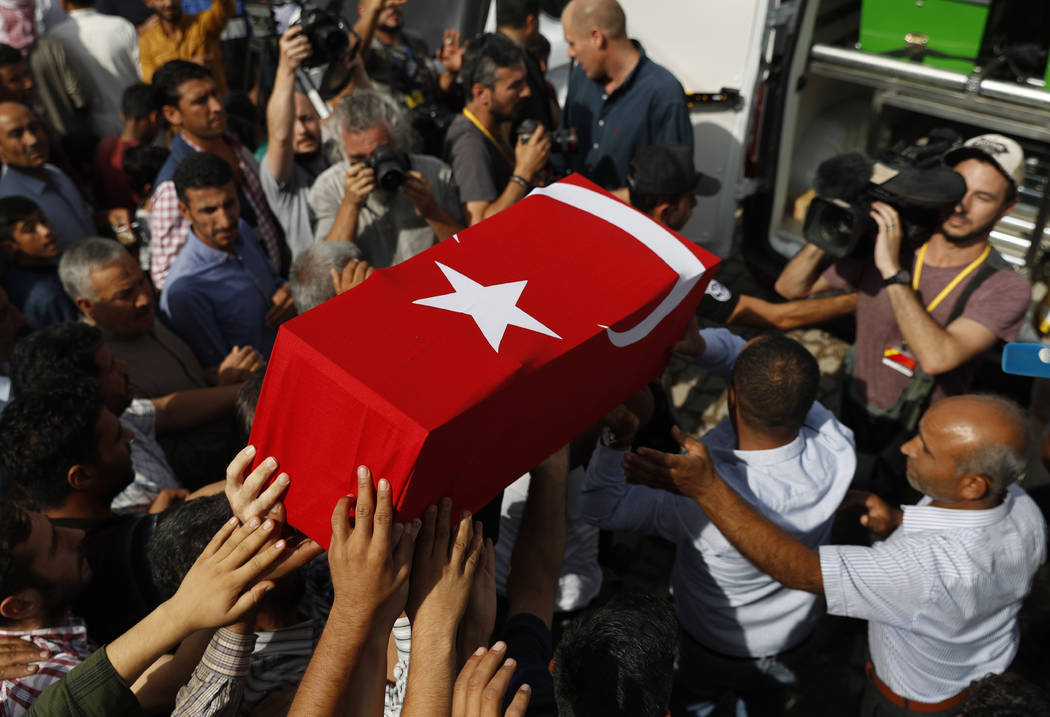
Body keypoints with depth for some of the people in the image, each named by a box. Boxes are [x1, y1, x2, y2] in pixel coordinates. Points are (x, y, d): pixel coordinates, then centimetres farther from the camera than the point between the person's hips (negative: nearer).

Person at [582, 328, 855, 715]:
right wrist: (701, 343, -34)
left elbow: (602, 507, -30)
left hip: (711, 652, -3)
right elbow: (773, 376, -20)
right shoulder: (837, 451, -34)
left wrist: (619, 436, -44)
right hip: (793, 638, 3)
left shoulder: (705, 501, -44)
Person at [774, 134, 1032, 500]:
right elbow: (789, 288, -5)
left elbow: (938, 357, -35)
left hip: (918, 441, -3)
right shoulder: (882, 243, -9)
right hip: (853, 415, 3)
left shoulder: (1006, 288, -18)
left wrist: (892, 271, -33)